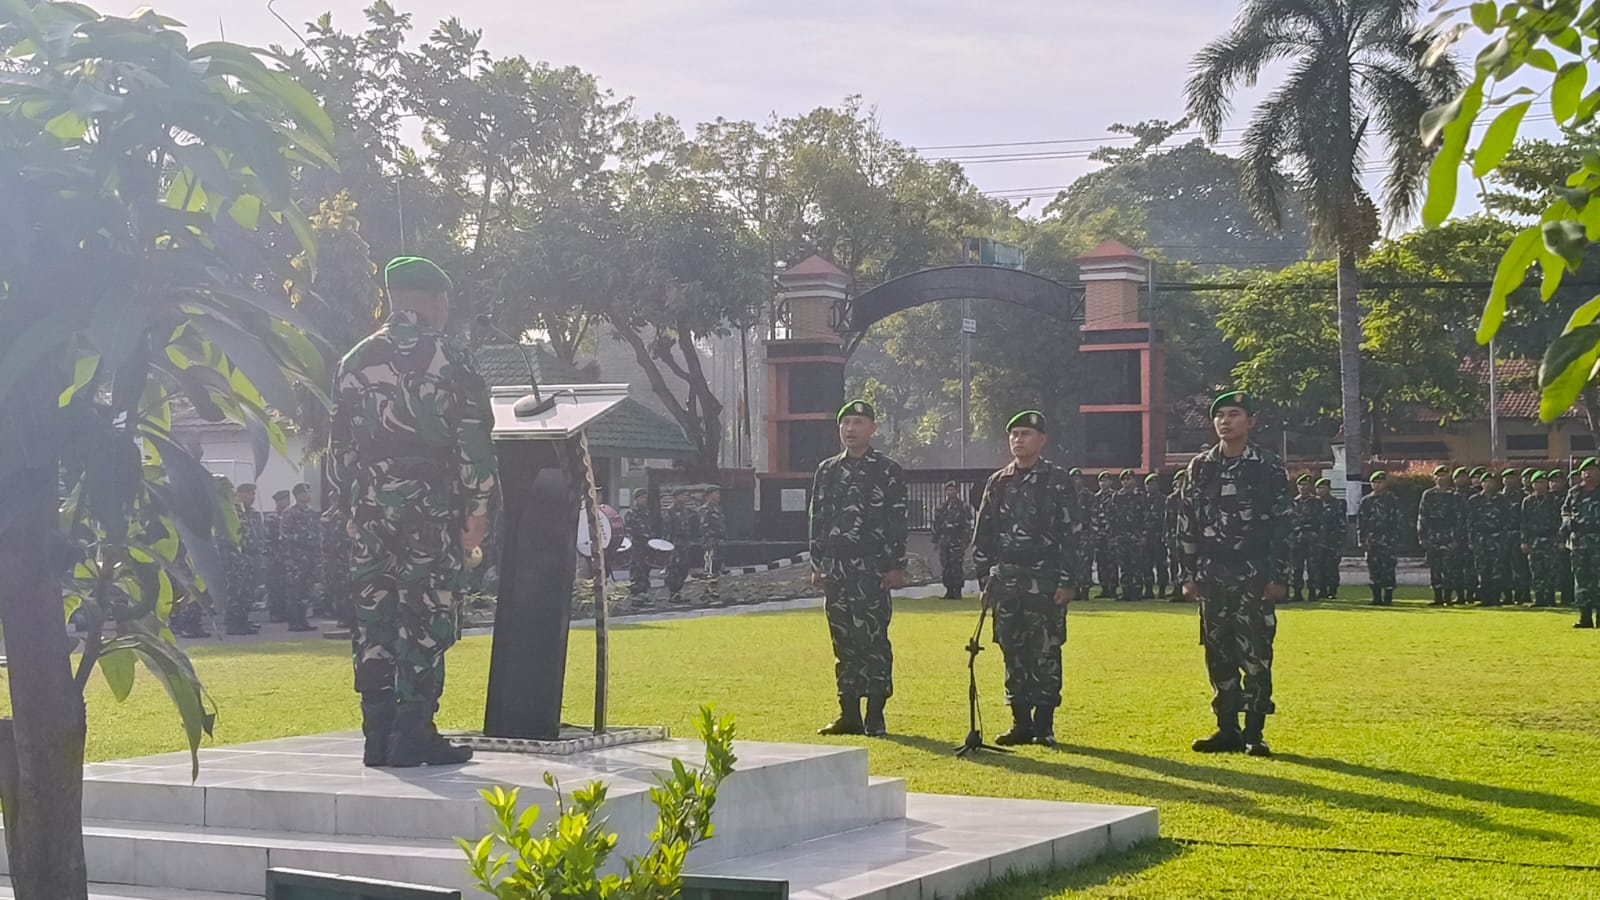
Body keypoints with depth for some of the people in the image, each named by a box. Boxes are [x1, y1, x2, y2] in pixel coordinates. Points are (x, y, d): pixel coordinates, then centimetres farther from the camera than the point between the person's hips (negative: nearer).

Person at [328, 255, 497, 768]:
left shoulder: (354, 362, 10)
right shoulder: (449, 363, -4)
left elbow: (339, 443, 12)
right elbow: (473, 444, -6)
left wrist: (346, 509, 17)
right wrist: (477, 511, 0)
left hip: (368, 509, 5)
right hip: (430, 510, -5)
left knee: (372, 616, 7)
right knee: (425, 619, -2)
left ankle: (378, 736, 8)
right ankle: (413, 735, -4)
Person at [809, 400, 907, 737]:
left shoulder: (888, 471, -1)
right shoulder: (827, 471, 13)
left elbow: (898, 523, -4)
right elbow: (817, 520, 15)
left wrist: (896, 566, -9)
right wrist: (817, 564, 10)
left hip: (873, 570, -5)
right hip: (836, 570, 5)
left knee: (874, 640, -5)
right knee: (843, 641, 7)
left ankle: (875, 717, 0)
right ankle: (849, 714, 12)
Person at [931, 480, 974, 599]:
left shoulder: (963, 507, 1)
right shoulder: (941, 507, 16)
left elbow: (968, 525, -3)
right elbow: (936, 525, 19)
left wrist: (966, 540, -10)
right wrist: (935, 540, 15)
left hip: (958, 541, -5)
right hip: (944, 540, 5)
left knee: (957, 566, -10)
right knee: (945, 566, 4)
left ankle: (957, 591, -6)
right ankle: (949, 591, 11)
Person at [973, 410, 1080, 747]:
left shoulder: (1057, 481, -1)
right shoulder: (998, 483, 12)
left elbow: (1072, 534, -4)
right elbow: (983, 536, 14)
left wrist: (1067, 582, -10)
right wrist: (986, 578, 7)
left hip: (1045, 581, -4)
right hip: (1006, 580, 4)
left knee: (1045, 653, -4)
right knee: (1013, 653, 6)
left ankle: (1044, 725, 2)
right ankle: (1021, 723, 12)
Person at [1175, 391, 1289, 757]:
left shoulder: (1269, 467, -2)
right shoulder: (1200, 467, 8)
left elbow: (1281, 525, -3)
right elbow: (1187, 524, 9)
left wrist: (1278, 576, -8)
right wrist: (1189, 575, 4)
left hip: (1254, 575, -4)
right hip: (1212, 575, 4)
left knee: (1255, 654, -5)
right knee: (1219, 653, 6)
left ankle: (1254, 733, 2)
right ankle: (1227, 730, 14)